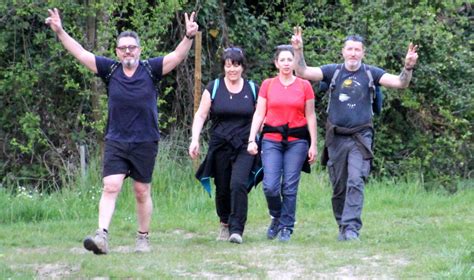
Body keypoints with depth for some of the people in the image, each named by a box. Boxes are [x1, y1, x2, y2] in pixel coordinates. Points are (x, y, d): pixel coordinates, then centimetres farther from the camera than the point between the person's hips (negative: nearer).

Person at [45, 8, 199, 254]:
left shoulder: (151, 70, -2)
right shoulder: (110, 70, 2)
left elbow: (177, 56, -13)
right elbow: (81, 53, 0)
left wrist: (189, 37, -30)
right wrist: (60, 32, -8)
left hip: (145, 143, -1)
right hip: (115, 142, 1)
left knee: (142, 192, 8)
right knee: (110, 187, -11)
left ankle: (143, 238, 19)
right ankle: (102, 236, -21)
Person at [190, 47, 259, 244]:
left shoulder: (252, 89, 6)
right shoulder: (213, 88, 5)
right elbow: (200, 115, 4)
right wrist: (195, 140, -8)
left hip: (244, 147, -1)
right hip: (220, 146, 1)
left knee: (238, 183, -19)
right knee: (222, 189, 6)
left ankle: (237, 229, -17)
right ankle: (225, 224, 29)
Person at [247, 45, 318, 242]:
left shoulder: (304, 86, 5)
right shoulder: (267, 85, 7)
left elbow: (310, 116, 8)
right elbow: (259, 113, 6)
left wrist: (313, 144, 3)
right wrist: (252, 139, -4)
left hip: (297, 140, 0)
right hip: (272, 139, 0)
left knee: (290, 187, -3)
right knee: (270, 186, -11)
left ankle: (286, 228, 8)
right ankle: (276, 217, 16)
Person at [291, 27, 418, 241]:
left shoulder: (370, 73, 2)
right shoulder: (333, 71, 3)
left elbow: (400, 83, -7)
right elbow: (303, 72, -5)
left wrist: (408, 67, -26)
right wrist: (298, 51, -21)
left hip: (360, 137, -2)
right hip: (336, 137, 2)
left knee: (355, 182, -16)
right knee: (338, 187, 9)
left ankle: (352, 228, -20)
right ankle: (342, 227, 22)